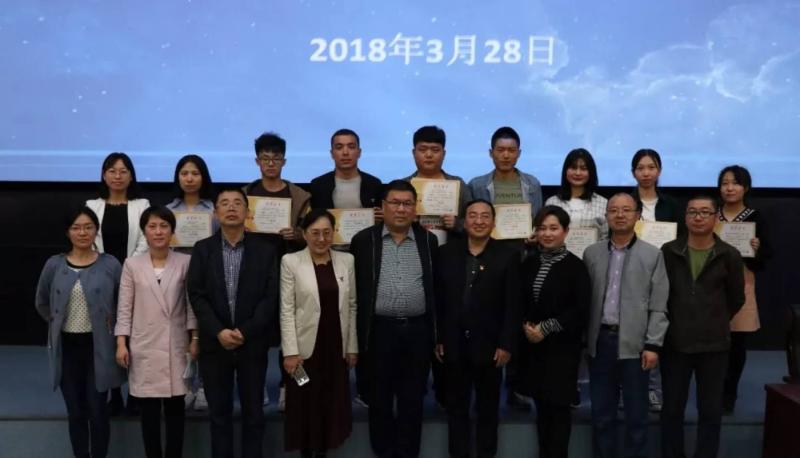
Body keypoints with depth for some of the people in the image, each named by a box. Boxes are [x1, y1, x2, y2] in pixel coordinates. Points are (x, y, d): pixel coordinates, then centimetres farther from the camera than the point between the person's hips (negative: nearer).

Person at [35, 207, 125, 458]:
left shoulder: (110, 264, -6)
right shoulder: (54, 265, 0)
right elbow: (42, 303, 14)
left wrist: (109, 323, -2)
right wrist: (58, 322, 7)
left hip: (98, 347, -2)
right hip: (67, 347, 2)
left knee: (97, 411, 2)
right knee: (75, 412, 11)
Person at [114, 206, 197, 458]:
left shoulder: (185, 262, 0)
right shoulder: (132, 264, 0)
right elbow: (124, 307, 1)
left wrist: (195, 338, -2)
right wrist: (122, 343, -5)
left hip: (176, 345, 0)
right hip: (144, 346, 0)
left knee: (175, 407, 6)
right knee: (149, 409, 6)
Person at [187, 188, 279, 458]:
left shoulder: (265, 251, 2)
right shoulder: (202, 249, 4)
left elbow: (271, 298, -4)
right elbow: (196, 295, -3)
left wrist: (244, 332, -14)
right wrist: (219, 332, -14)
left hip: (253, 344, 0)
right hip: (214, 344, 1)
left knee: (253, 413, 7)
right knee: (219, 413, 9)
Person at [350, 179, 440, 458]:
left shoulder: (429, 240, 4)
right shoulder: (364, 240, 0)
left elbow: (437, 287, 8)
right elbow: (354, 289, 4)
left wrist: (439, 333, 5)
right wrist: (358, 334, 1)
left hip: (418, 331, 1)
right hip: (380, 330, -1)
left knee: (413, 400, 9)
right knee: (380, 398, 9)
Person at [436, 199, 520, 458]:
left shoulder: (508, 256, -2)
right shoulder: (446, 253, 3)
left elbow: (512, 305, -5)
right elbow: (438, 299, 3)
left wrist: (506, 344, -10)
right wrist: (437, 339, -1)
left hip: (489, 345, -1)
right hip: (454, 344, 2)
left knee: (488, 407, 11)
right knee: (456, 407, 11)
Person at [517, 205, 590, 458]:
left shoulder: (575, 266, -7)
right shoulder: (529, 263, 8)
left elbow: (580, 310, -11)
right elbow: (519, 301, 11)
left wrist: (546, 328, -14)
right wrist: (526, 324, -7)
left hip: (562, 346, -4)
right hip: (533, 345, 4)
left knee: (558, 405, 1)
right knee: (541, 404, 10)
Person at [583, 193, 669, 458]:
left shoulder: (653, 255, 0)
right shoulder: (591, 254, 8)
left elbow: (659, 305, -3)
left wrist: (653, 345, -9)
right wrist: (584, 341, 5)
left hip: (634, 343, -2)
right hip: (600, 340, 3)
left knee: (636, 413, 6)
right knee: (601, 412, 11)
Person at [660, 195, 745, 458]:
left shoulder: (729, 255, -1)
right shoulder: (669, 252, 0)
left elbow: (736, 299, 10)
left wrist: (715, 323, 12)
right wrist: (675, 322, 10)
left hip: (714, 344, 0)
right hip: (675, 342, 1)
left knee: (711, 410, 7)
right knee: (672, 408, 9)